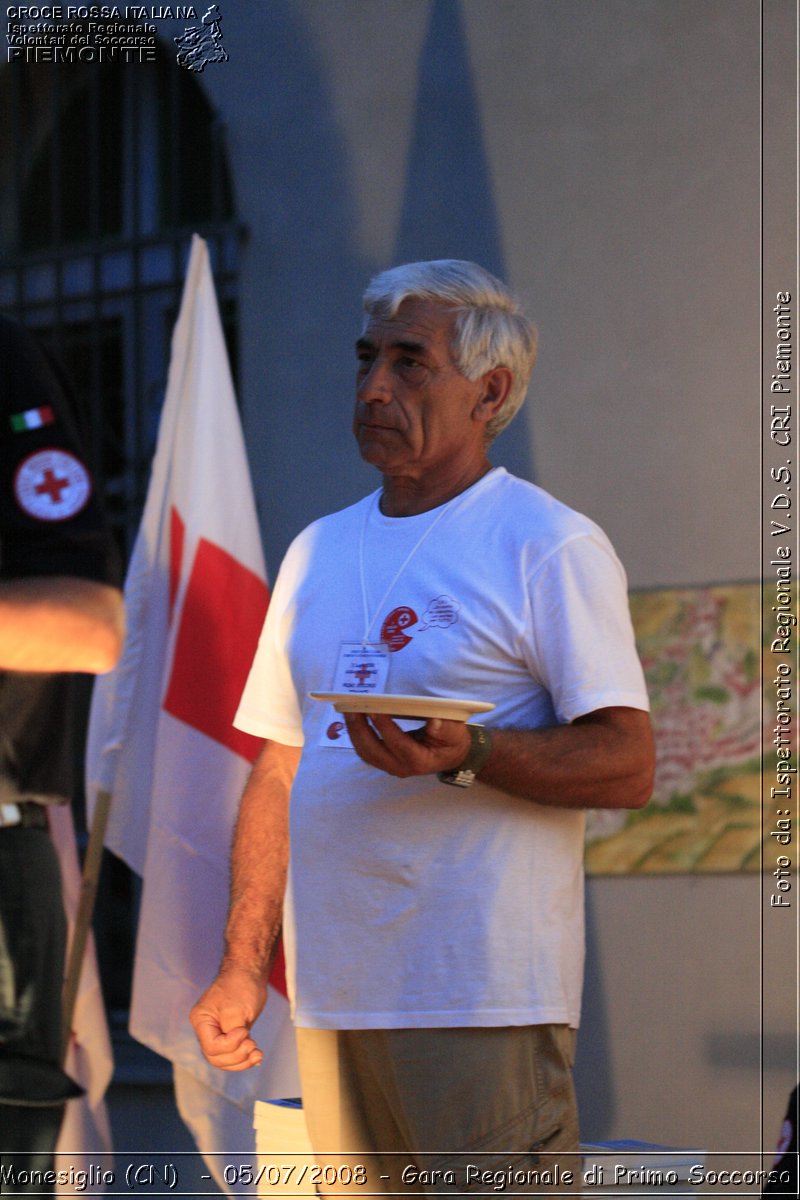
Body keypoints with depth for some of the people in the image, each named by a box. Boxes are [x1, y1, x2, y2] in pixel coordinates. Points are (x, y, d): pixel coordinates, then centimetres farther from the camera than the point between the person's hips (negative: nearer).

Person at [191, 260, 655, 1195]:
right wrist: (242, 966, 12)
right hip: (332, 995, 6)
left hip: (485, 1001, -6)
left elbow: (626, 767, -11)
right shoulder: (318, 552, 18)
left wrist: (465, 755, -26)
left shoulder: (551, 547, -3)